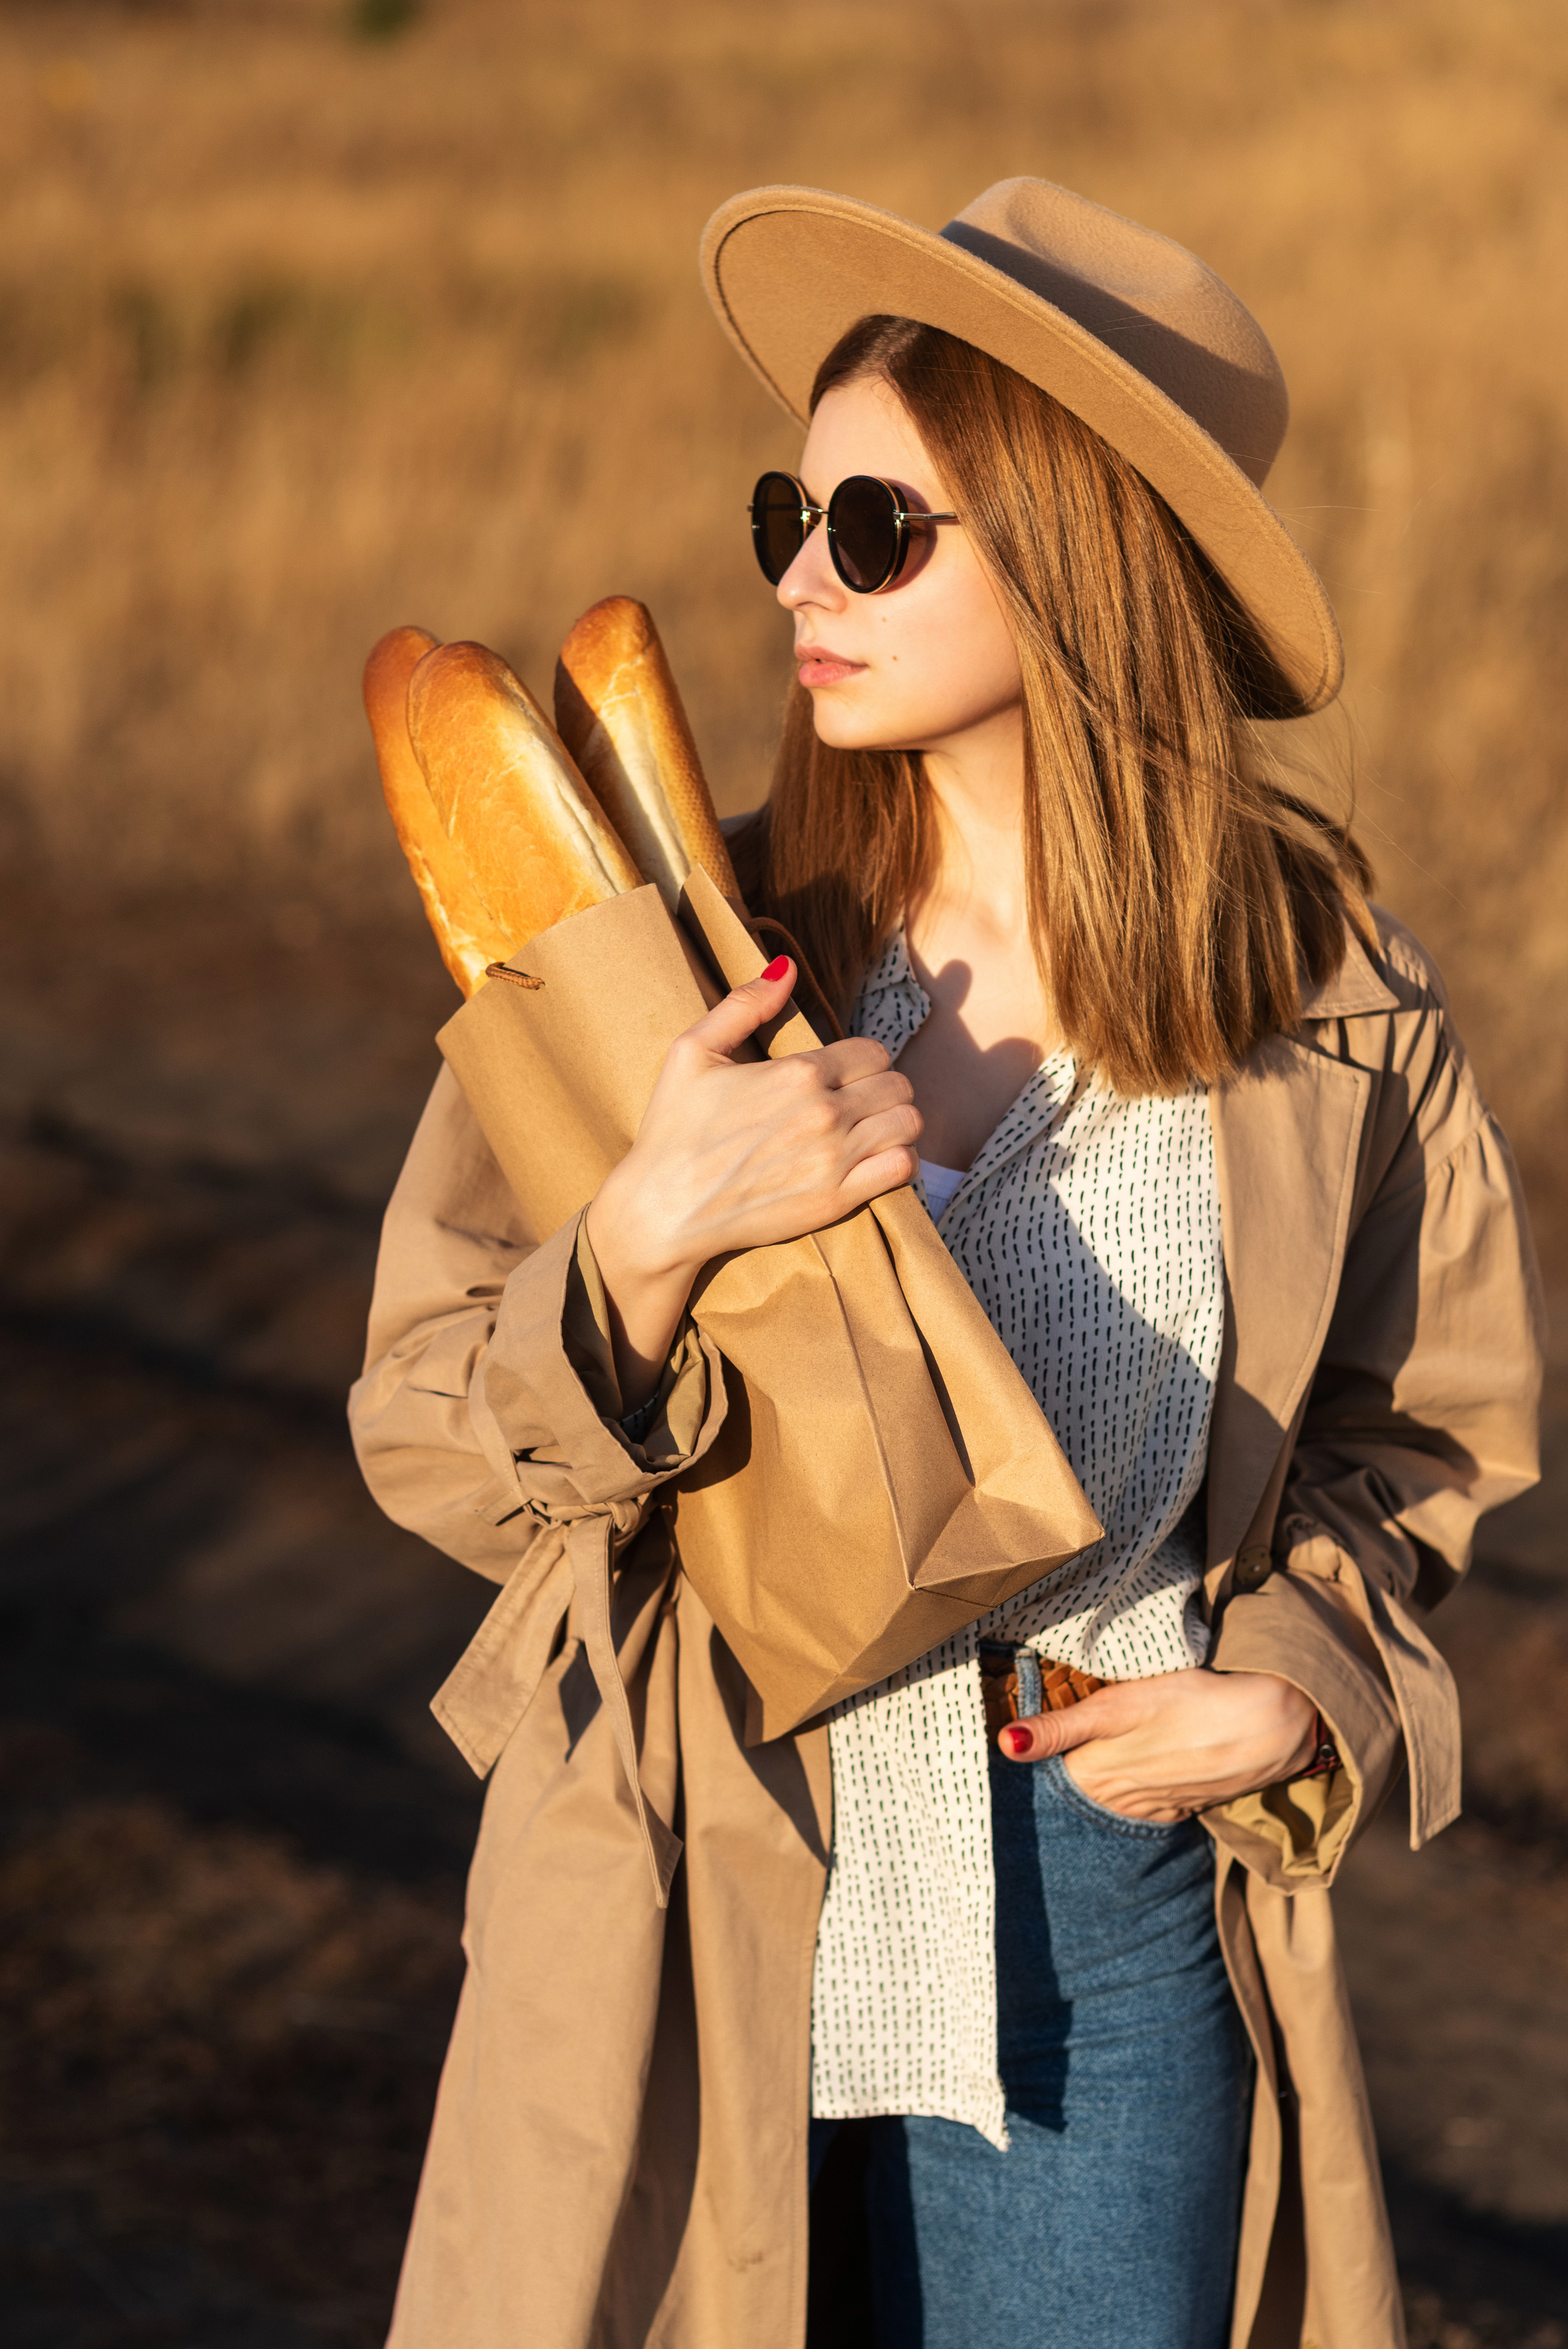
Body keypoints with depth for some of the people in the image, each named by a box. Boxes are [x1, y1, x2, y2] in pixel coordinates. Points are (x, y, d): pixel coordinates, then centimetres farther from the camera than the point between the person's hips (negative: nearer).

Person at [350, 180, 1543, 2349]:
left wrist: (1301, 1679, -6)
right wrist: (649, 1234, -24)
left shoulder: (1322, 999, -4)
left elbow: (1425, 1422, 12)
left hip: (1108, 1894, 0)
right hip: (711, 1903, 0)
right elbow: (436, 1451, -7)